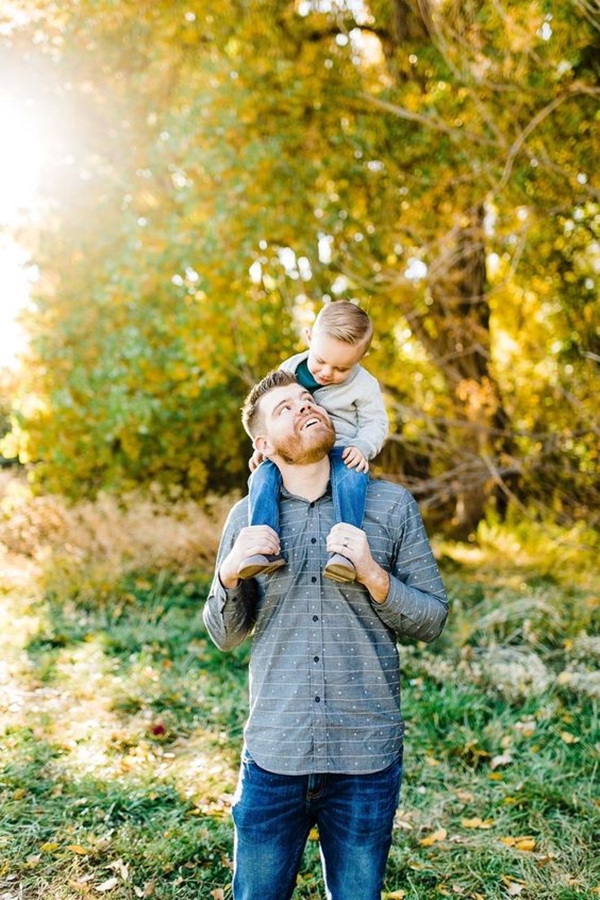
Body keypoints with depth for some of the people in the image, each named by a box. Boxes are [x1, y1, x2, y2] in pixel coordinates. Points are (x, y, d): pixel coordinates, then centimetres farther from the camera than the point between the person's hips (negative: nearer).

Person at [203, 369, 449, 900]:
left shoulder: (392, 506, -2)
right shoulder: (248, 516, 3)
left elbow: (432, 620, -1)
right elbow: (226, 636, 7)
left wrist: (372, 575, -18)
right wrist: (229, 572, -12)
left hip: (366, 758, -1)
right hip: (273, 756, 1)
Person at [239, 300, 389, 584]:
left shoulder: (364, 385, -3)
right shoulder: (290, 369, 4)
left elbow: (376, 423, 2)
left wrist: (362, 447, -19)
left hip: (341, 452, -3)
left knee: (352, 476, -36)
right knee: (262, 475, -24)